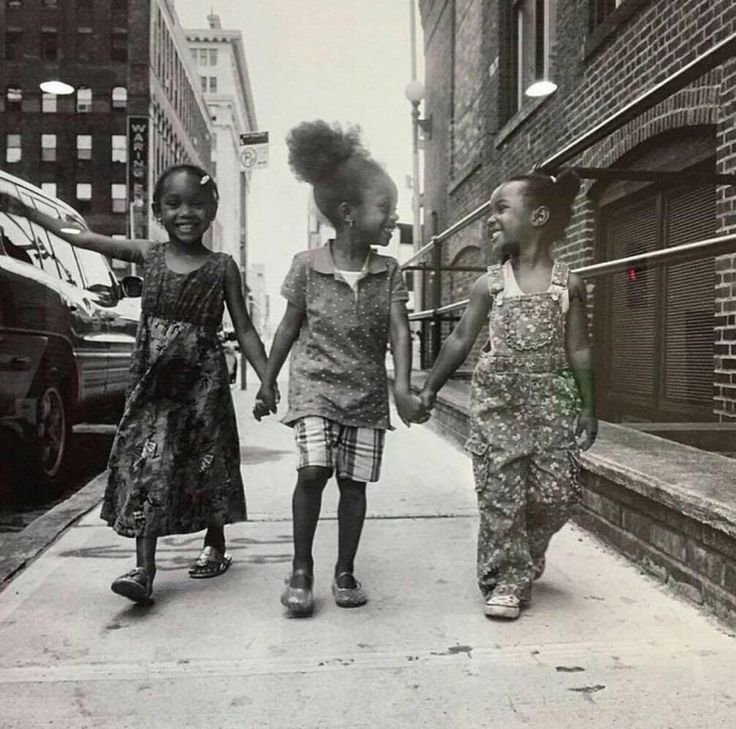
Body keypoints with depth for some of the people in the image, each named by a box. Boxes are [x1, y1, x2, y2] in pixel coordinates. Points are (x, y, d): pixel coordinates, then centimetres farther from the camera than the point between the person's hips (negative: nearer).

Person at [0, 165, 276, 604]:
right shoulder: (148, 255, 4)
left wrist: (268, 379, -9)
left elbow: (244, 329, -1)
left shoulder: (222, 267, -1)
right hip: (153, 382, 2)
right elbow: (81, 238, 9)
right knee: (147, 468, -4)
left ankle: (215, 546, 29)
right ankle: (144, 568, -1)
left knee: (207, 466, 8)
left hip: (203, 382, -1)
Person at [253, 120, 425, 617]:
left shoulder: (389, 271, 0)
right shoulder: (307, 265, -5)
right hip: (315, 384, -2)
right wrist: (268, 381, 9)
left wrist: (402, 387, -21)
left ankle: (345, 573, 21)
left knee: (354, 482, 5)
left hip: (367, 391, 3)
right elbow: (290, 327, 4)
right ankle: (302, 570, 1)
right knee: (313, 470, -17)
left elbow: (399, 330, -8)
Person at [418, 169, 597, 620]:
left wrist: (588, 407, 2)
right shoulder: (490, 283, 3)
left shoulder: (569, 283, 2)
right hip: (497, 397, 0)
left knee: (556, 491, -1)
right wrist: (431, 387, 5)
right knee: (501, 491, -2)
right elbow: (462, 339, 7)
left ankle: (523, 560, 27)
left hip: (551, 397, 0)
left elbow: (579, 350, 4)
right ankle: (508, 579, 11)